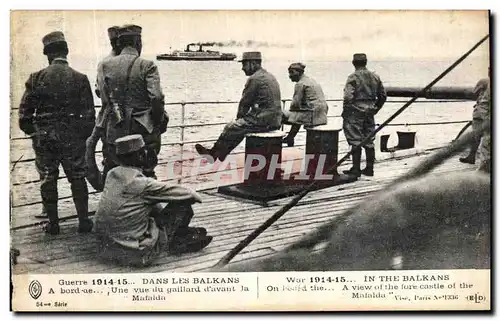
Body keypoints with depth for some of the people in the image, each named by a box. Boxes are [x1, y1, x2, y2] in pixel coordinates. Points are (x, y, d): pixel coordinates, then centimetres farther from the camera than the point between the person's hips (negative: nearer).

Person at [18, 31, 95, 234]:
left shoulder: (37, 78, -5)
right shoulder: (79, 79, -6)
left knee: (47, 180, 11)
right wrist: (84, 136, 9)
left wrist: (33, 133, 12)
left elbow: (24, 112, -2)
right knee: (77, 178, 10)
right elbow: (89, 113, -4)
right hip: (72, 139, 0)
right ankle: (84, 222, 14)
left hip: (43, 139, 0)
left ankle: (53, 224, 17)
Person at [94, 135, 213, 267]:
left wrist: (162, 211, 28)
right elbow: (173, 192, -8)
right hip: (135, 253, -8)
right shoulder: (141, 183, -21)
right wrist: (194, 195, 13)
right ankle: (177, 243, 21)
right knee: (183, 206, -2)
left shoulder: (112, 174, 3)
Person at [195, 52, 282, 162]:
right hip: (275, 121, 9)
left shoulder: (254, 79, -12)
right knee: (240, 126, 22)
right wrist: (241, 117, 17)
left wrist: (239, 117, 10)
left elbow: (245, 102, -8)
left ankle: (214, 152, 21)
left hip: (264, 121, -9)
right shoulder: (270, 77, 17)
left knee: (231, 128, 3)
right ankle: (218, 154, 27)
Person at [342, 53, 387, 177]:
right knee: (369, 141, 11)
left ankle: (356, 169, 0)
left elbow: (348, 97, -18)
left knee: (355, 141, -2)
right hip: (369, 113, 6)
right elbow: (383, 95, 14)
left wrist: (345, 112, -6)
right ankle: (369, 168, 16)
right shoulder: (375, 77, 9)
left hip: (356, 112, -6)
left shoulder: (353, 77, -11)